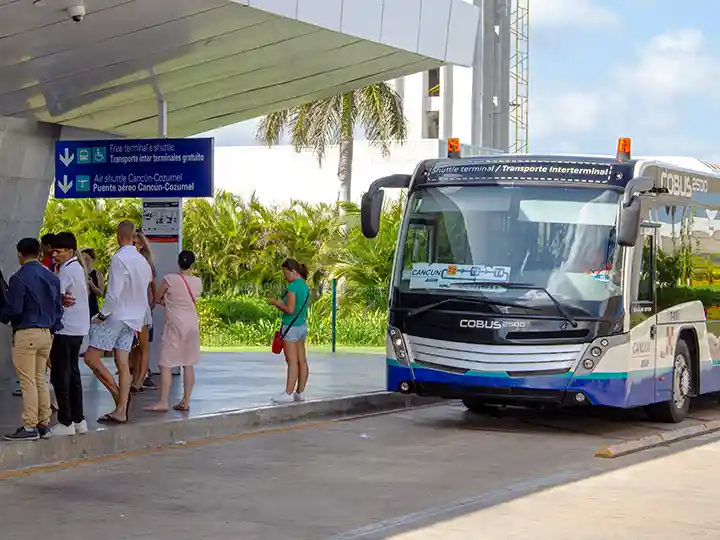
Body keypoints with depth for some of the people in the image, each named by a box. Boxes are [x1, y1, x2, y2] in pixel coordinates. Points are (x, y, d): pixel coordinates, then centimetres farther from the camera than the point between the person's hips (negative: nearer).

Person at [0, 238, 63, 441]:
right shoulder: (52, 277, 10)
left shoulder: (19, 278, -13)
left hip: (25, 333, -7)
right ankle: (44, 424, 15)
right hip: (46, 333, 7)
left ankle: (30, 427, -3)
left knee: (28, 382, -4)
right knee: (40, 380, 14)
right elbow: (58, 307, 14)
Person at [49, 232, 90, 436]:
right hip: (78, 328, 10)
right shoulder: (78, 268, 14)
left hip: (65, 329, -10)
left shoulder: (67, 271, -15)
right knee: (72, 373, 14)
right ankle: (78, 420, 18)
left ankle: (65, 422, -4)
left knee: (60, 375, -5)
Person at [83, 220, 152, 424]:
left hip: (115, 315, -8)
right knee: (122, 363, 6)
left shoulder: (119, 258, -15)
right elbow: (144, 294, 17)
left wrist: (103, 314, -11)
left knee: (91, 357, -3)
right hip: (134, 318, 8)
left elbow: (114, 293, -21)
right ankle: (121, 410, 3)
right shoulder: (143, 261, 10)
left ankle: (118, 394, -5)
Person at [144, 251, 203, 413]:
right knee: (188, 364, 9)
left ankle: (163, 402, -11)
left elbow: (158, 298, 1)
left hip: (175, 325, -5)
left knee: (166, 365, -5)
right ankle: (186, 401, 10)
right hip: (193, 324, 5)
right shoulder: (198, 282, 3)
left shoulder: (170, 279, -10)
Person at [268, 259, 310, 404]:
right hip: (302, 326, 9)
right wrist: (280, 304, 14)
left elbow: (290, 310, -21)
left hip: (291, 327, -9)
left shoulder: (293, 286, -17)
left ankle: (288, 393, -10)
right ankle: (300, 392, 11)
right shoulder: (305, 287, 11)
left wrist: (276, 302, -7)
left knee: (292, 362, -9)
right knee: (302, 361, 7)